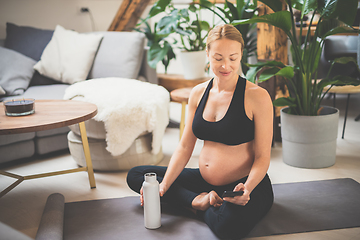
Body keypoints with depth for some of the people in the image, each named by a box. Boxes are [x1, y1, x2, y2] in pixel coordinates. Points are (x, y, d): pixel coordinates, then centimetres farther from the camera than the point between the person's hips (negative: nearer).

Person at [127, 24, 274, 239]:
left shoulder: (257, 96, -13)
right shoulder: (199, 93, 4)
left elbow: (262, 158, -11)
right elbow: (185, 147, 6)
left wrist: (247, 189, -31)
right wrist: (163, 187, -7)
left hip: (246, 185, -6)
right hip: (205, 180, 7)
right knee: (135, 175, 4)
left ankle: (204, 207, -5)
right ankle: (200, 200, -10)